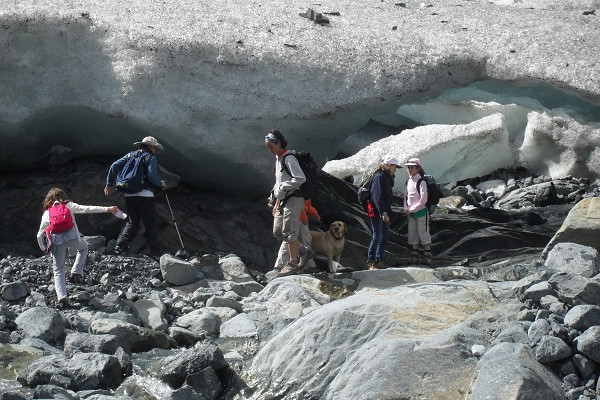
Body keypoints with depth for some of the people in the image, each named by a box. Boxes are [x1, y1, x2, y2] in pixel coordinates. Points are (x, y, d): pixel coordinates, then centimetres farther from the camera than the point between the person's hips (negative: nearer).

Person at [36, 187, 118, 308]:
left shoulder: (46, 213, 20)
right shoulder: (69, 205, 16)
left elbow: (40, 235, 16)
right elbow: (86, 209, 6)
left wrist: (44, 248, 31)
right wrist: (107, 209, 5)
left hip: (56, 242, 1)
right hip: (72, 237, -1)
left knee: (58, 271, 11)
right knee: (83, 248, 33)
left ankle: (62, 298, -5)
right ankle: (76, 274, 17)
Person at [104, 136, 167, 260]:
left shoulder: (130, 155, 16)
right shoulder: (151, 157, -1)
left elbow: (115, 166, 9)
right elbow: (152, 176, -14)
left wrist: (110, 184, 16)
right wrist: (161, 184, 4)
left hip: (129, 195, 5)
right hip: (145, 195, -5)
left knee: (132, 223, 15)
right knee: (151, 225, 0)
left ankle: (121, 244, -2)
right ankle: (155, 252, -1)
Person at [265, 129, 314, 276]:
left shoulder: (289, 159, -14)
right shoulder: (278, 158, 16)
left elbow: (301, 178, -23)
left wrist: (282, 187, -19)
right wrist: (277, 202, 21)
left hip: (293, 199, -10)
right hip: (283, 200, 10)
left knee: (289, 231, -9)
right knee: (278, 231, 9)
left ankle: (293, 263, -2)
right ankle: (304, 251, 20)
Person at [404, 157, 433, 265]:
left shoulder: (421, 181, -13)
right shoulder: (408, 181, 9)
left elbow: (423, 200, -17)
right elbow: (406, 195, 17)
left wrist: (412, 209, -14)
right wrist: (406, 209, 2)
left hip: (421, 211, -7)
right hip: (411, 213, 7)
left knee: (423, 232, -4)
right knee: (412, 233, 9)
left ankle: (428, 254, 2)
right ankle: (415, 253, 18)